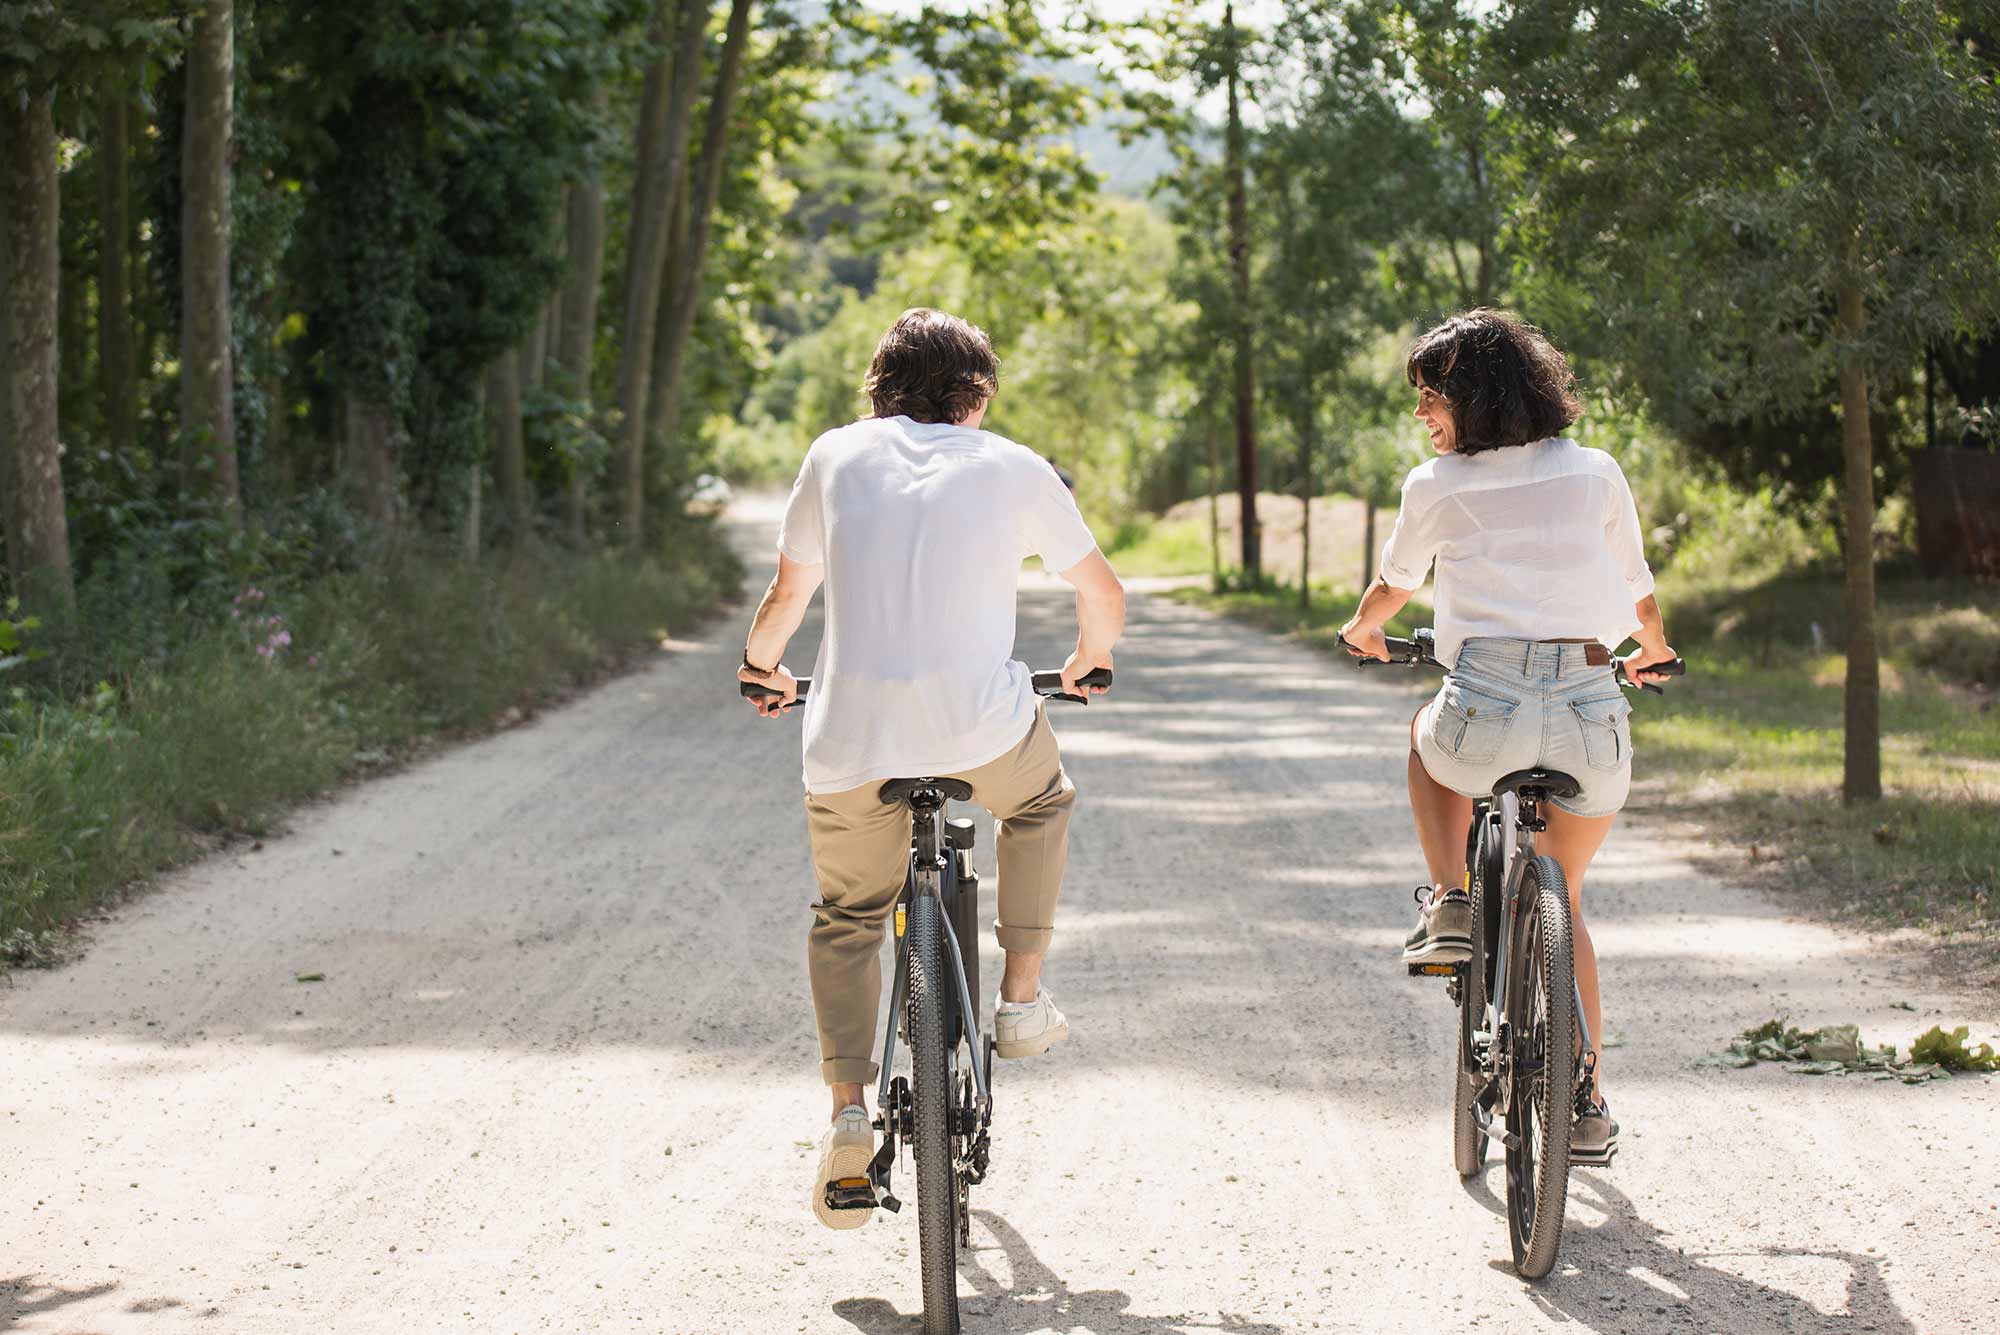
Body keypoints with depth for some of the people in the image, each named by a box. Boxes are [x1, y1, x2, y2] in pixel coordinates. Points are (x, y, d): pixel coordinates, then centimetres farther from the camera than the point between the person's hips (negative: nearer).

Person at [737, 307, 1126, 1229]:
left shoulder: (838, 455, 13)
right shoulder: (1013, 468, 11)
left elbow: (788, 594, 22)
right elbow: (1103, 594, 21)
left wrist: (762, 667, 43)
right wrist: (1086, 664, 42)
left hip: (849, 737, 1)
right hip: (980, 728, -1)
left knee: (846, 919, 22)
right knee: (1041, 804, 34)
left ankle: (848, 1112, 6)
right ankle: (1021, 998, 28)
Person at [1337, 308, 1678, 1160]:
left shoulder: (1436, 486, 7)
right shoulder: (1596, 472, 13)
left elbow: (1394, 583, 26)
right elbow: (1638, 593, 26)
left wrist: (1362, 631, 49)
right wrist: (1652, 652, 48)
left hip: (1489, 711, -2)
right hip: (1593, 712, 2)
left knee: (1428, 735, 37)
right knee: (1564, 899, 24)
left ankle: (1449, 904, 20)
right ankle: (1587, 1105, 22)